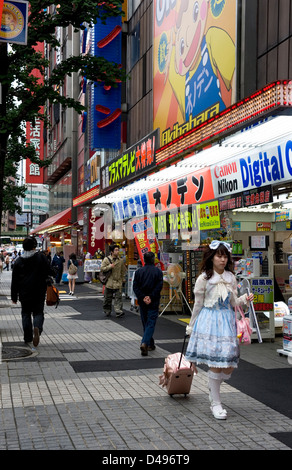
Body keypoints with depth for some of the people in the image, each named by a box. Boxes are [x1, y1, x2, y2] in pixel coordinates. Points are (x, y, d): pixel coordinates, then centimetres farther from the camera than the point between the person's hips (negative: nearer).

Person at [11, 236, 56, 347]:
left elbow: (14, 280, 5)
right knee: (38, 312, 6)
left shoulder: (18, 261, 2)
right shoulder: (41, 257, -6)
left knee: (26, 313, 14)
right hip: (39, 292, -2)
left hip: (24, 292, 2)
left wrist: (14, 296, 11)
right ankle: (37, 327, -25)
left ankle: (27, 337, 14)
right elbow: (50, 272, -8)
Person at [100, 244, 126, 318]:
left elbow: (123, 271, 17)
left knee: (118, 297, -9)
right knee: (108, 298, 8)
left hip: (118, 282, 1)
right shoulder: (106, 259, -2)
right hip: (109, 282, -1)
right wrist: (109, 266, -17)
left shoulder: (121, 260, 8)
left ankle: (118, 311, -12)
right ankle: (107, 312, 23)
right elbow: (102, 268, -6)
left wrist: (123, 280, 16)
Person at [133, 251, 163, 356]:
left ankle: (150, 344, 24)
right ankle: (145, 343, -20)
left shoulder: (138, 272, 2)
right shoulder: (158, 271, -5)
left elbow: (135, 287, -3)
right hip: (153, 303, -3)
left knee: (145, 323, 15)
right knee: (151, 323, -2)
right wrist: (151, 297, -11)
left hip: (142, 302, 3)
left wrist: (143, 297, -7)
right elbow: (159, 286, -13)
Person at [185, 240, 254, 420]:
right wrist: (191, 327, 8)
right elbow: (198, 305, 3)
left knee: (229, 366, 2)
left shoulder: (231, 278, 7)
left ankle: (213, 388, 31)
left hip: (227, 320, 4)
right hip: (209, 319, -4)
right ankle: (216, 403, 10)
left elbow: (233, 302, 12)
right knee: (215, 363, -6)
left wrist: (244, 299, -8)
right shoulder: (204, 279, -5)